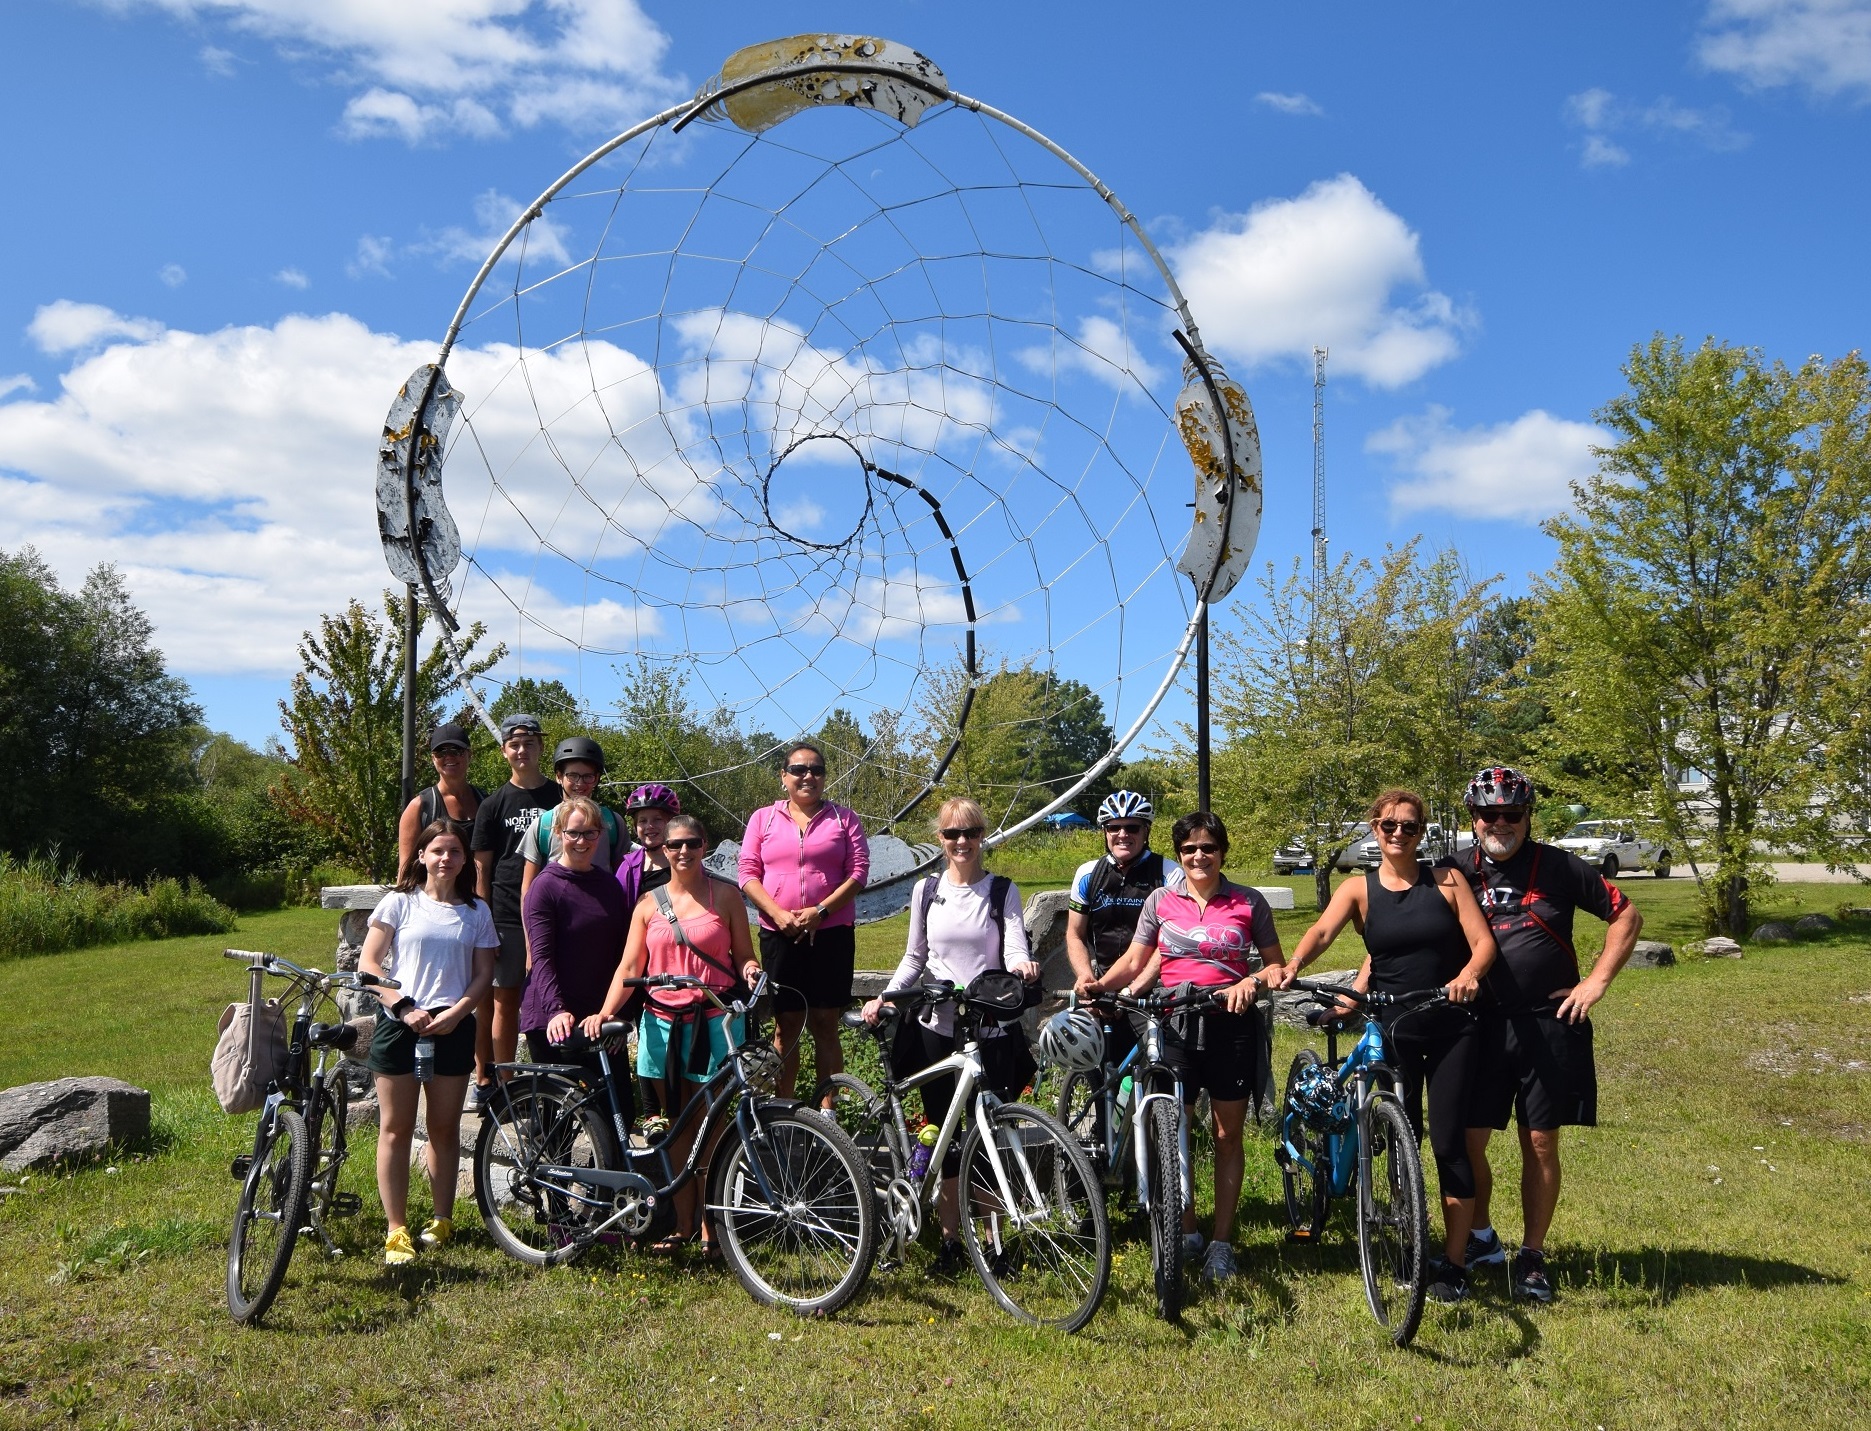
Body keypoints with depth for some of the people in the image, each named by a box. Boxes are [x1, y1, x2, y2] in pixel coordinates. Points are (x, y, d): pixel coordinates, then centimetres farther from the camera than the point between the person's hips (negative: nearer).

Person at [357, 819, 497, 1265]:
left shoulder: (476, 911, 7)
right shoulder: (399, 903, 1)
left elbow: (484, 973, 6)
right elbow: (368, 963, -2)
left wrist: (456, 1012, -10)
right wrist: (404, 1008, -12)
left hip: (453, 1027, 1)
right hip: (399, 1025, -1)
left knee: (445, 1128, 8)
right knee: (396, 1128, 2)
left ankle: (442, 1220, 19)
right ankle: (397, 1229, 8)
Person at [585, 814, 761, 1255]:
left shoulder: (724, 896, 4)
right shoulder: (649, 903, 8)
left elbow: (744, 955, 6)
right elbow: (630, 966, 3)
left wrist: (750, 969, -17)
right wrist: (605, 1011, -10)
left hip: (713, 1021, -2)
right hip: (663, 1023, 2)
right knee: (678, 1127, 9)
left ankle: (710, 1229, 10)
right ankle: (682, 1226, 17)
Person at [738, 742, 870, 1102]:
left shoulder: (844, 819, 7)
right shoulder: (763, 818, 9)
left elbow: (859, 871, -2)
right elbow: (748, 873, 3)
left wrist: (820, 911, -14)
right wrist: (778, 913, -13)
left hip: (831, 933, -1)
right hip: (779, 935, 1)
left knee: (825, 1026, 2)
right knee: (785, 1027, 6)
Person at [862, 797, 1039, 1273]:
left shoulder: (1003, 891, 1)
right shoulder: (926, 890, 7)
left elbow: (1015, 948, -11)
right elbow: (914, 957, 13)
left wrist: (1022, 965, -34)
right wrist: (884, 997, -1)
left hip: (991, 1028, -2)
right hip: (936, 1026, 2)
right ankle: (949, 1238, 21)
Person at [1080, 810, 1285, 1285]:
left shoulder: (1249, 902, 2)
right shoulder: (1161, 901, 4)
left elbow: (1276, 963, 5)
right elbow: (1136, 960, 5)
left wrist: (1252, 982, -15)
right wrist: (1100, 983, -12)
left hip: (1231, 1025, -1)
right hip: (1175, 1024, 1)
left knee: (1228, 1136, 6)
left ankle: (1222, 1242, 17)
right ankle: (1185, 1232, 18)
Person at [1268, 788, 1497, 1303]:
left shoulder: (1447, 882, 2)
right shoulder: (1358, 889, 0)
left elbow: (1483, 940, -5)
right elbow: (1321, 932, -17)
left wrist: (1468, 975, -27)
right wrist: (1291, 967, -37)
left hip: (1451, 1025, -1)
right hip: (1392, 1027, 1)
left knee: (1449, 1142, -1)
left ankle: (1454, 1263, 10)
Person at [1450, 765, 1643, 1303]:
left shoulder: (1558, 867, -2)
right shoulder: (1456, 872, 1)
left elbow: (1627, 915, 4)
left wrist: (1596, 982, -3)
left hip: (1549, 1024, -1)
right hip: (1480, 1025, 1)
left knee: (1540, 1145, 6)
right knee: (1466, 1141, 1)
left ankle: (1531, 1255, 21)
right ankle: (1480, 1240, 24)